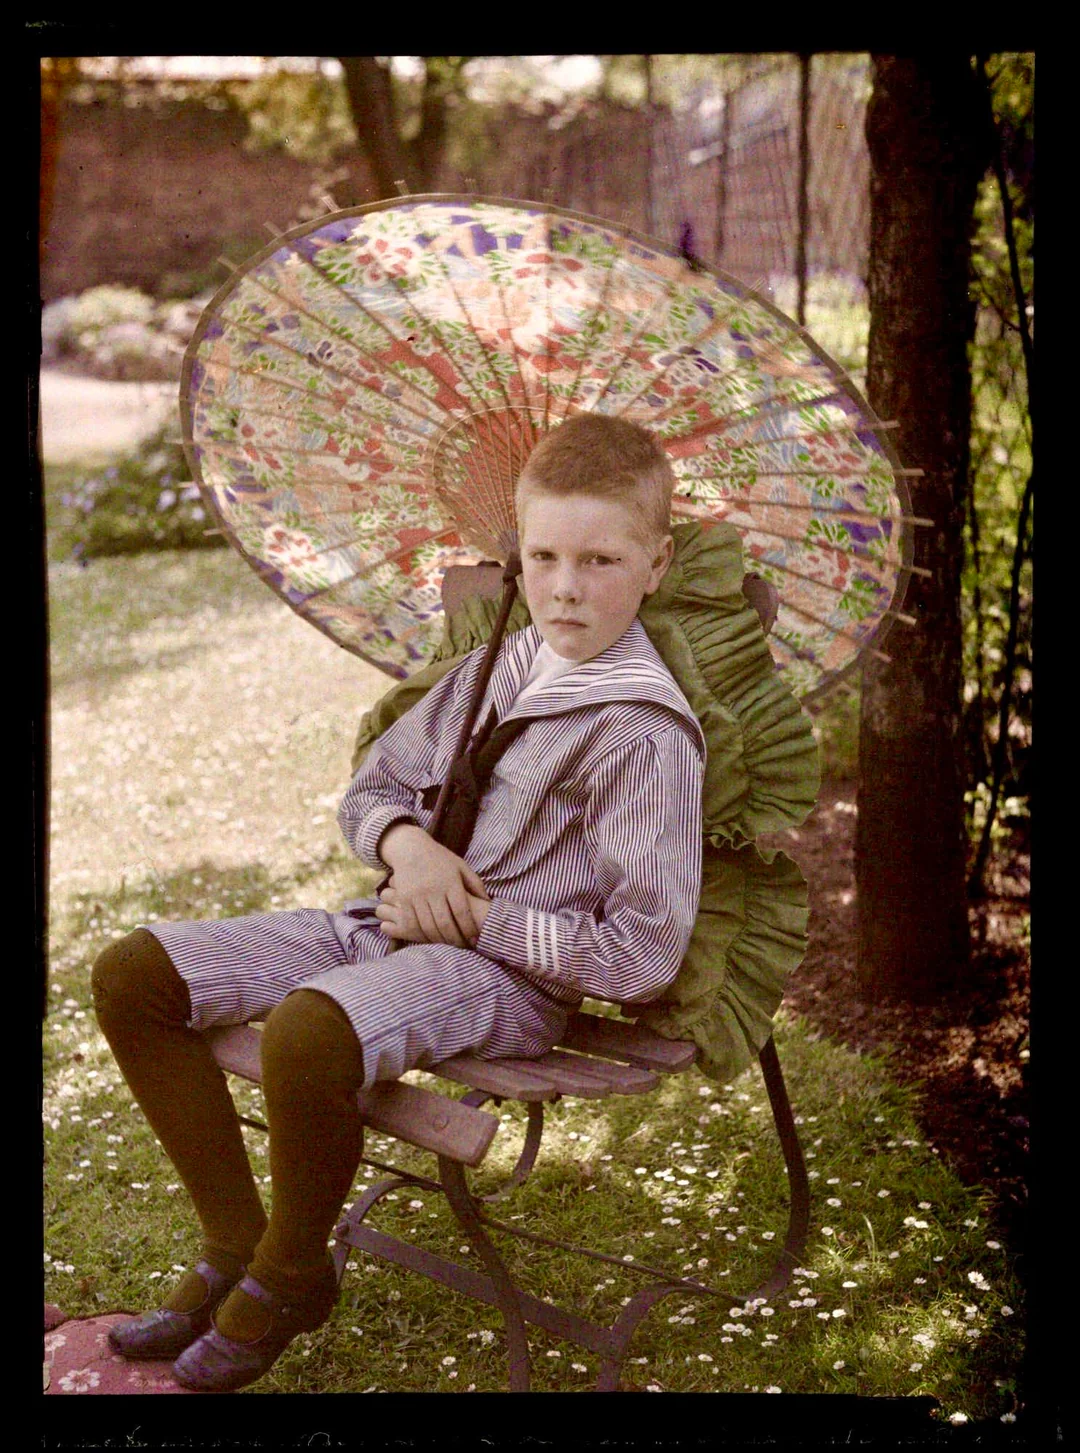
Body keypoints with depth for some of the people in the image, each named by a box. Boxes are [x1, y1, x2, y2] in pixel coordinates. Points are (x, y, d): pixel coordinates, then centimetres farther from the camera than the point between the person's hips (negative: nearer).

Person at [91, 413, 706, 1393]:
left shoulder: (647, 737, -16)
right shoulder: (496, 670, 8)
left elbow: (642, 956, -19)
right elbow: (372, 787, 19)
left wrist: (476, 917, -14)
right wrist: (405, 842, -5)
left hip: (512, 975, -8)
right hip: (396, 925, 8)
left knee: (307, 1028, -38)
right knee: (134, 975, -1)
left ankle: (291, 1275, -7)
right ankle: (234, 1243, 10)